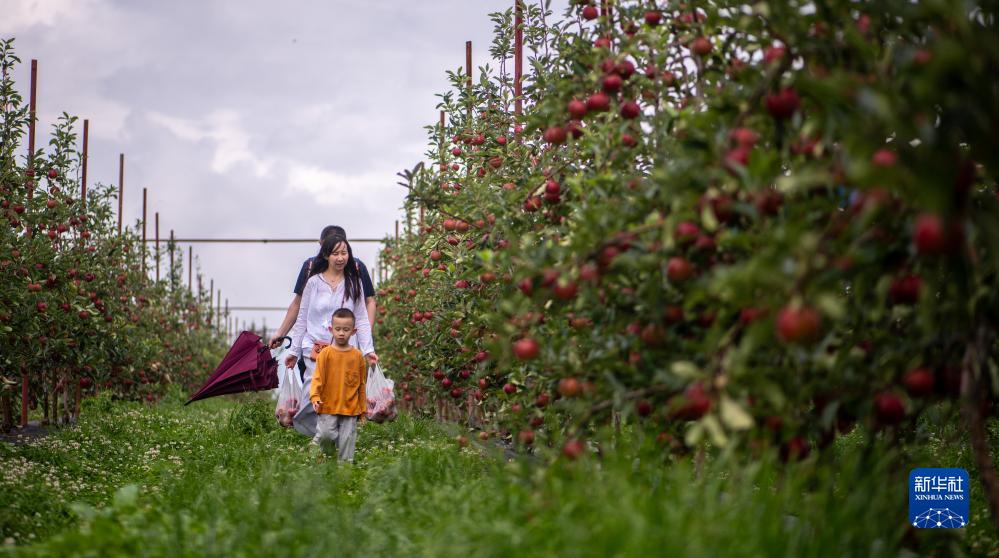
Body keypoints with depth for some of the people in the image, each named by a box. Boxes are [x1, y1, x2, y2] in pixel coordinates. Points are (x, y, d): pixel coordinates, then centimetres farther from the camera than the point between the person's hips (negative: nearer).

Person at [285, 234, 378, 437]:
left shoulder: (354, 283, 10)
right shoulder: (314, 282, 7)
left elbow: (361, 320, 10)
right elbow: (302, 319, 11)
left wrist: (368, 349, 0)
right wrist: (294, 351, 11)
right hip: (316, 346, -1)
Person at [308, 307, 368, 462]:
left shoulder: (357, 356, 4)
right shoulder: (326, 353, -3)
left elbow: (361, 384, 10)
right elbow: (317, 378, -4)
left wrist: (363, 408, 12)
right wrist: (315, 397, -19)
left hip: (350, 407, 2)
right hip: (328, 406, -2)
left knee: (347, 438, 3)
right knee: (326, 434, -7)